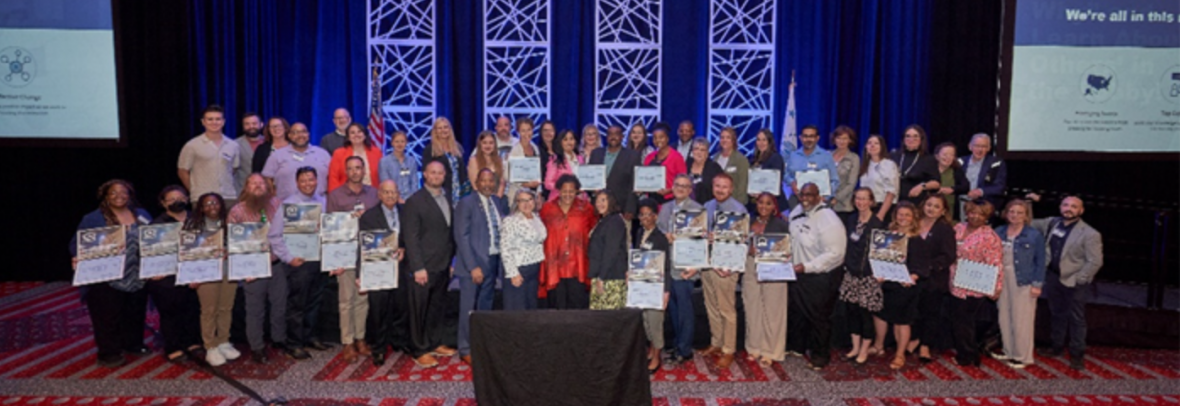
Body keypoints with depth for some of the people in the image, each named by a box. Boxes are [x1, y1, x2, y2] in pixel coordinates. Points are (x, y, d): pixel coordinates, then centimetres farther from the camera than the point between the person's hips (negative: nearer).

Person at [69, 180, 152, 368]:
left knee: (136, 313, 15)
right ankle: (109, 353, 13)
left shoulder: (142, 215, 10)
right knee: (108, 317, 0)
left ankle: (133, 344, 33)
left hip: (138, 279, 5)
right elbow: (77, 245, -5)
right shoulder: (92, 219, -3)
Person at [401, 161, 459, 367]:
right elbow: (411, 238, -12)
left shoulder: (449, 197, 10)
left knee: (438, 308, 15)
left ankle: (434, 344, 28)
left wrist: (452, 259, 9)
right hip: (423, 267, -6)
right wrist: (418, 268, -15)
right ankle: (419, 351, 14)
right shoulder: (414, 202, -8)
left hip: (443, 266, 6)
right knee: (419, 310, 3)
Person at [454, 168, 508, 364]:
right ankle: (466, 350, 15)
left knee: (485, 306, 15)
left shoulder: (500, 203, 9)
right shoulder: (466, 204, -7)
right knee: (469, 308, 2)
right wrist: (473, 266, -16)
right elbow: (462, 237, -11)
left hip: (493, 261, 6)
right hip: (473, 263, -5)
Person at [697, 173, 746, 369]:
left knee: (727, 310, 3)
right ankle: (716, 343, 30)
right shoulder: (707, 207, 8)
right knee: (711, 308, 15)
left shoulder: (739, 210, -10)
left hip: (726, 266, -6)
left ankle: (728, 351, 14)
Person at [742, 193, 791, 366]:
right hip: (751, 270, 3)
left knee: (771, 311, -1)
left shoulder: (780, 224, 1)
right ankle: (754, 347, 19)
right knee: (752, 309, 6)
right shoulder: (749, 223, 10)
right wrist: (749, 250, -7)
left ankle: (770, 351, 8)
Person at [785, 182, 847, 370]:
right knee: (799, 313, 22)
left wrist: (807, 267, -28)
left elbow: (834, 254, -26)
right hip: (798, 274, 7)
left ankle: (820, 355, 27)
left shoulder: (829, 221, -23)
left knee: (818, 318, 8)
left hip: (821, 278, -7)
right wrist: (788, 258, 5)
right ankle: (798, 346, 42)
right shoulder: (797, 212, 2)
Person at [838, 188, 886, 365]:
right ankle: (855, 347, 21)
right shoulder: (850, 219, 8)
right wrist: (846, 262, 11)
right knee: (851, 309, 8)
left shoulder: (878, 223, -9)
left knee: (866, 311, 0)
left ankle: (865, 349, 14)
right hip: (851, 272, 5)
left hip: (869, 273, -5)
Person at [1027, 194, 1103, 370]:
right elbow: (1030, 224, 18)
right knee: (1056, 314, 17)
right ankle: (1057, 346, 31)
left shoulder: (1089, 234, -13)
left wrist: (1078, 279, -15)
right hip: (1053, 277, 6)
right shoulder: (1052, 223, 4)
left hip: (1074, 283, -6)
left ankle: (1077, 354, 13)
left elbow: (1094, 262, -14)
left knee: (1076, 319, 3)